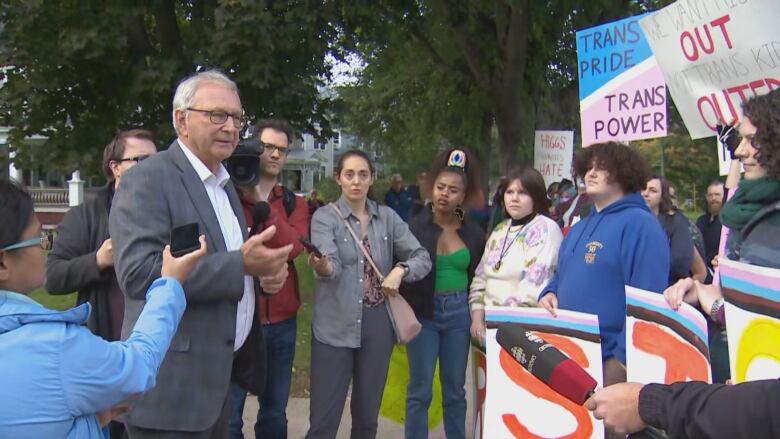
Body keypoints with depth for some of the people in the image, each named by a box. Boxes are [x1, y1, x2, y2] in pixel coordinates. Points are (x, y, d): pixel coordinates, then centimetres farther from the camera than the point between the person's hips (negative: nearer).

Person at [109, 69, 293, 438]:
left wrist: (264, 269, -1)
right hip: (172, 388, -8)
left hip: (219, 375, 9)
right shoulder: (148, 179, -13)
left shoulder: (224, 183, 15)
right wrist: (240, 264, -26)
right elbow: (137, 273, -24)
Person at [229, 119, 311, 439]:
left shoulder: (294, 203, 9)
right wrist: (241, 193, -22)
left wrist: (262, 202, -16)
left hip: (281, 322, 4)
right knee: (229, 412, 2)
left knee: (275, 411, 15)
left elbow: (292, 247, -11)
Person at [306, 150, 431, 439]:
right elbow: (332, 266, -20)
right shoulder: (325, 217, -4)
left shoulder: (388, 217, 6)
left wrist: (400, 270, -17)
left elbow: (423, 258, 4)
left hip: (378, 324, 3)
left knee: (367, 414, 15)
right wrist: (322, 267, -43)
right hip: (336, 326, -3)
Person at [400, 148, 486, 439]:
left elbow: (478, 278, 10)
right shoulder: (415, 226, -7)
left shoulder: (473, 233, 3)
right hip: (423, 313, -3)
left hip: (459, 313, 3)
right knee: (420, 390, 2)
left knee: (455, 389, 12)